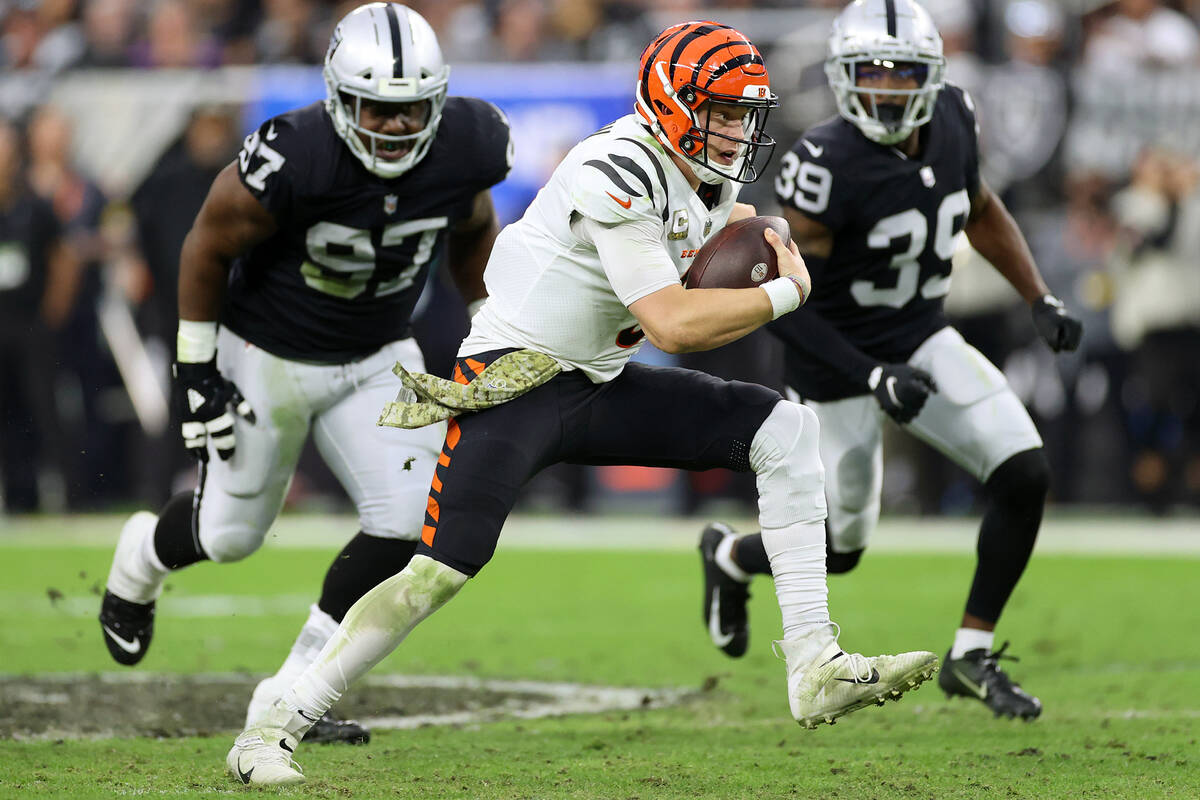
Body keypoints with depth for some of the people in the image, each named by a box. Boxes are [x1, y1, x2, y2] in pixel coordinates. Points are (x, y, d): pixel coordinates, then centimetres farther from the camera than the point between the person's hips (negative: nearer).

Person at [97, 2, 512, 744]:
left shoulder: (466, 146, -19)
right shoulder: (292, 160, -33)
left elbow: (474, 230, 5)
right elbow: (207, 249, -16)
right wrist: (197, 369, -11)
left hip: (376, 360, 4)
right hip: (268, 357, -4)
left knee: (410, 518, -13)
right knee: (232, 531, 11)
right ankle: (143, 556, 50)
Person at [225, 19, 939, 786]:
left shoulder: (714, 176, 5)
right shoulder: (617, 175, -23)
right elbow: (672, 326, -27)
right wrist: (785, 292, -16)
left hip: (602, 385, 9)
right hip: (514, 381, -9)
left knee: (788, 430, -4)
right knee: (442, 571, -19)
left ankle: (816, 671, -7)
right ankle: (273, 730, -8)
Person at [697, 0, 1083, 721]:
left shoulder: (952, 119, -8)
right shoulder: (828, 168, -28)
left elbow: (981, 212, 14)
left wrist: (1042, 300, 4)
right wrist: (874, 379, -28)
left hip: (923, 338, 6)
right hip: (842, 363, -6)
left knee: (1025, 473, -12)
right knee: (842, 546, 9)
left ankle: (971, 654, 4)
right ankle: (730, 557, 43)